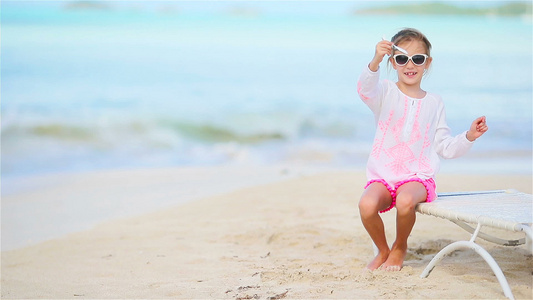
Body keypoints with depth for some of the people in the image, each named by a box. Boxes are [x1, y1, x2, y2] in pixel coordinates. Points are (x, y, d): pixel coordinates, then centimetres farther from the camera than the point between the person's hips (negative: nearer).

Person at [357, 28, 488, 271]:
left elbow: (445, 147, 13)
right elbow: (365, 89, -24)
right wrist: (375, 62, -43)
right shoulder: (386, 93, 3)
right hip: (382, 175, 0)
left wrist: (469, 136, -6)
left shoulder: (434, 103, 10)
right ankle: (383, 250, 2)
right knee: (367, 204, -31)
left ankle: (400, 247, 0)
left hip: (418, 176, 0)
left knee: (405, 201, -35)